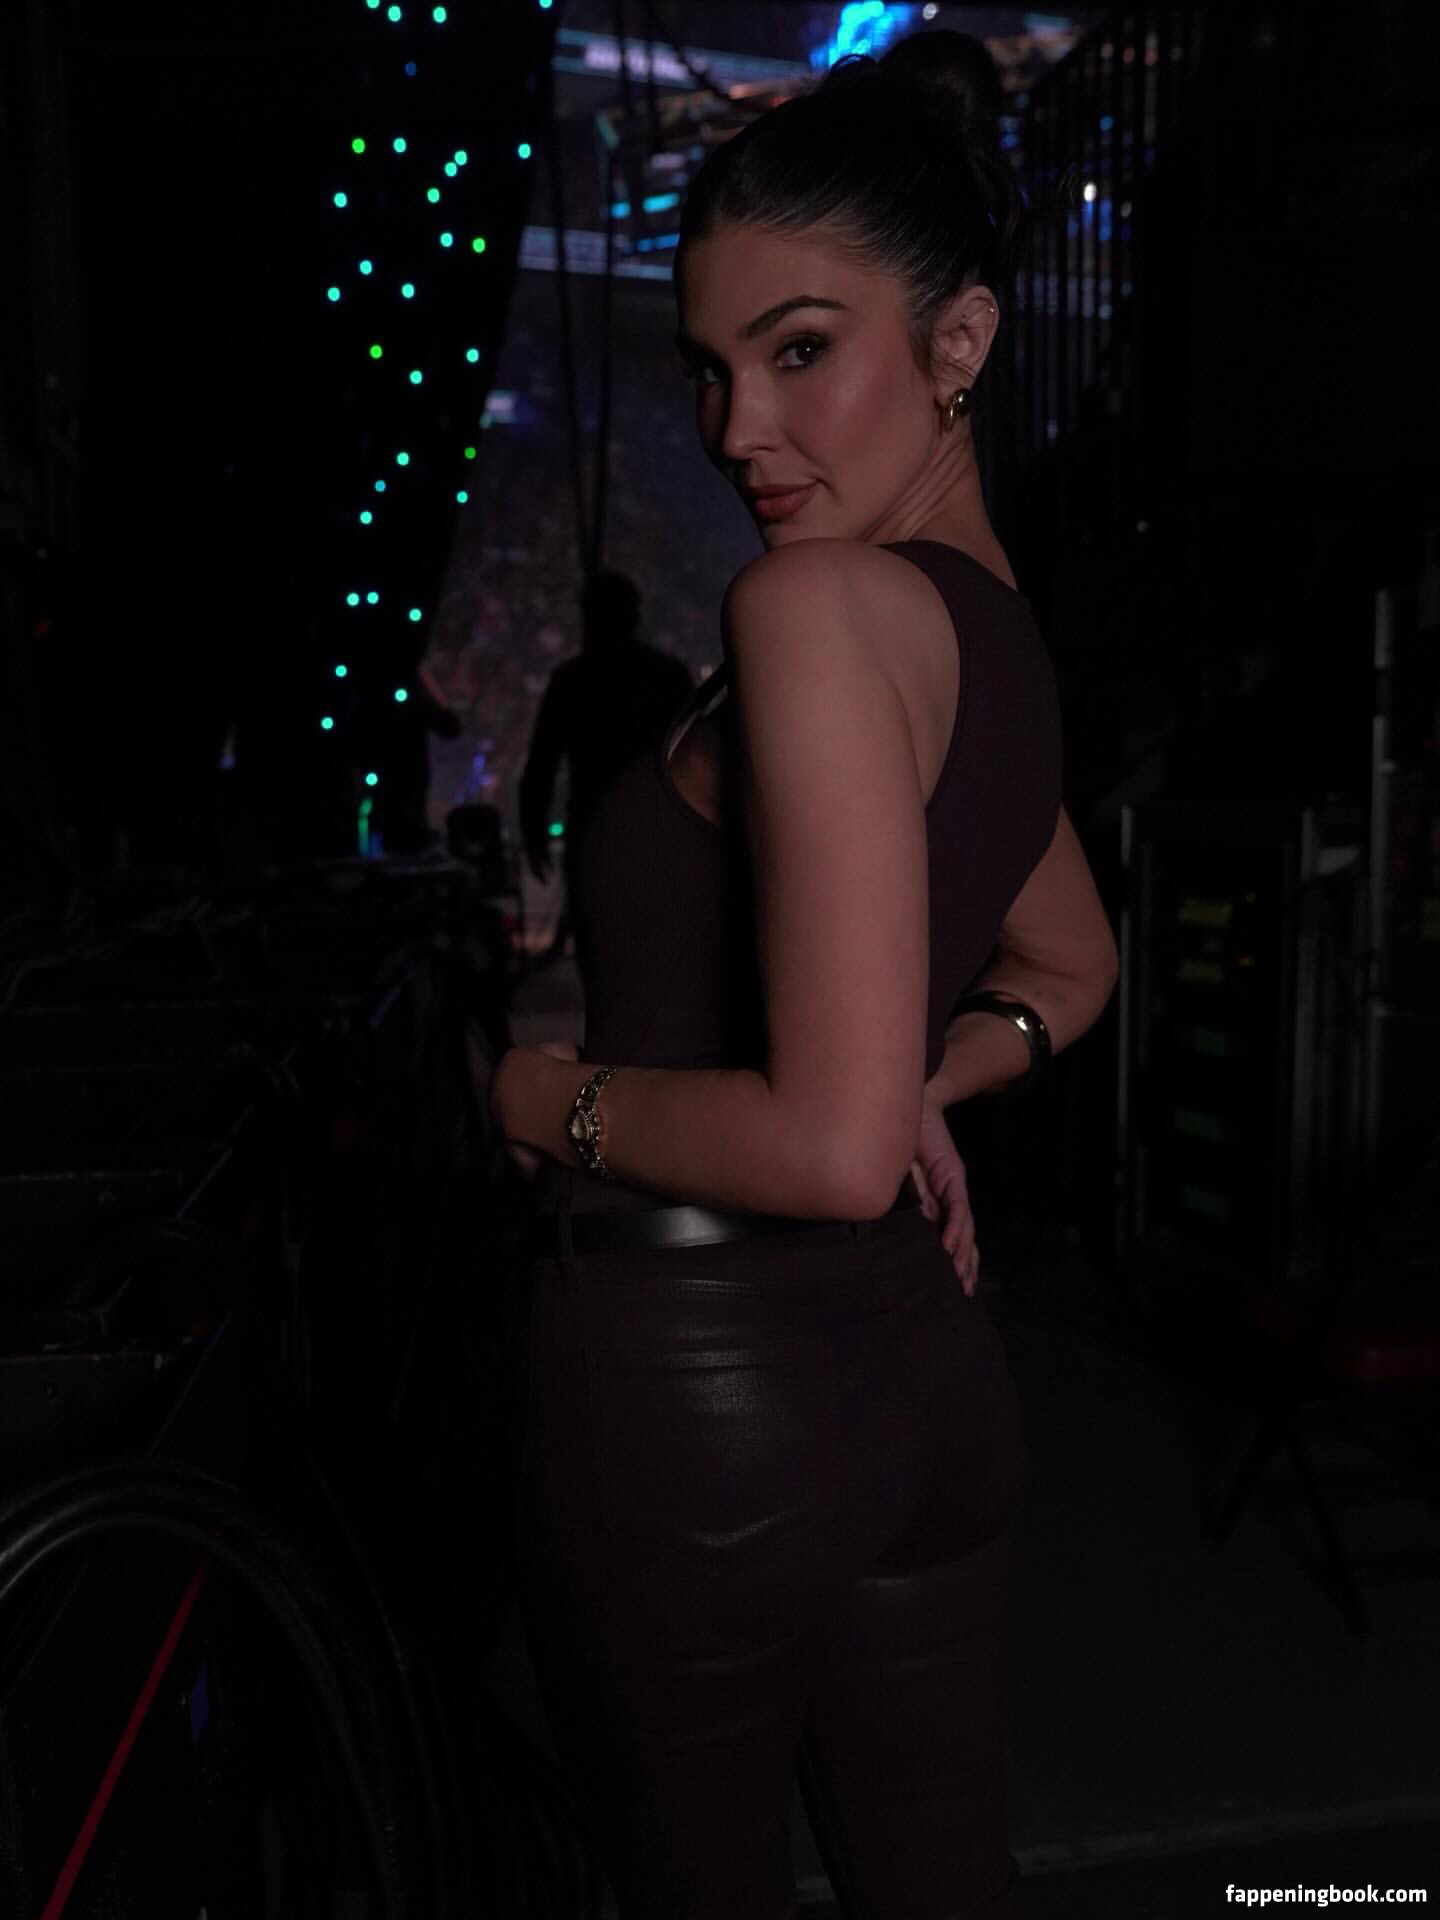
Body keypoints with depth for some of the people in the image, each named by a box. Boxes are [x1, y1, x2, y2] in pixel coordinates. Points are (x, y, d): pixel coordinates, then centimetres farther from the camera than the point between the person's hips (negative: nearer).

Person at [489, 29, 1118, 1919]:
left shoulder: (818, 603, -21)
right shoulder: (1001, 631, 7)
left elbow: (828, 1146, -26)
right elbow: (1068, 965, 25)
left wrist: (562, 1101, -11)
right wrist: (927, 1083, 10)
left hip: (695, 1388, -7)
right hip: (927, 1378, 8)